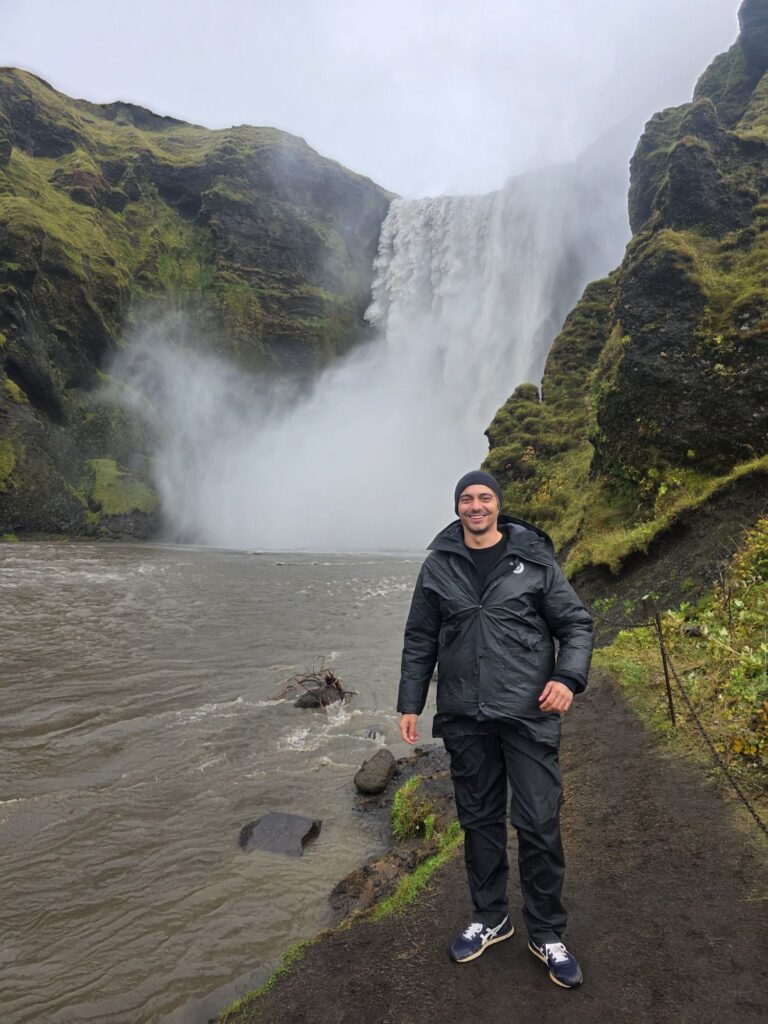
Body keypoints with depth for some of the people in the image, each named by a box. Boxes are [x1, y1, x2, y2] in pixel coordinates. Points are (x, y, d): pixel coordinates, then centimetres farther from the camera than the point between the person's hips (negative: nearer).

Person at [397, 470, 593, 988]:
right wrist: (410, 704, 7)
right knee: (479, 820, 15)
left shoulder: (533, 558, -2)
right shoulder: (438, 566, 4)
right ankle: (490, 918, 36)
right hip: (465, 718, 2)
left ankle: (547, 933, 26)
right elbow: (420, 641, 9)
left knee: (540, 824, 3)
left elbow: (576, 624, 1)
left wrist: (568, 677, -15)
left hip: (528, 714, -2)